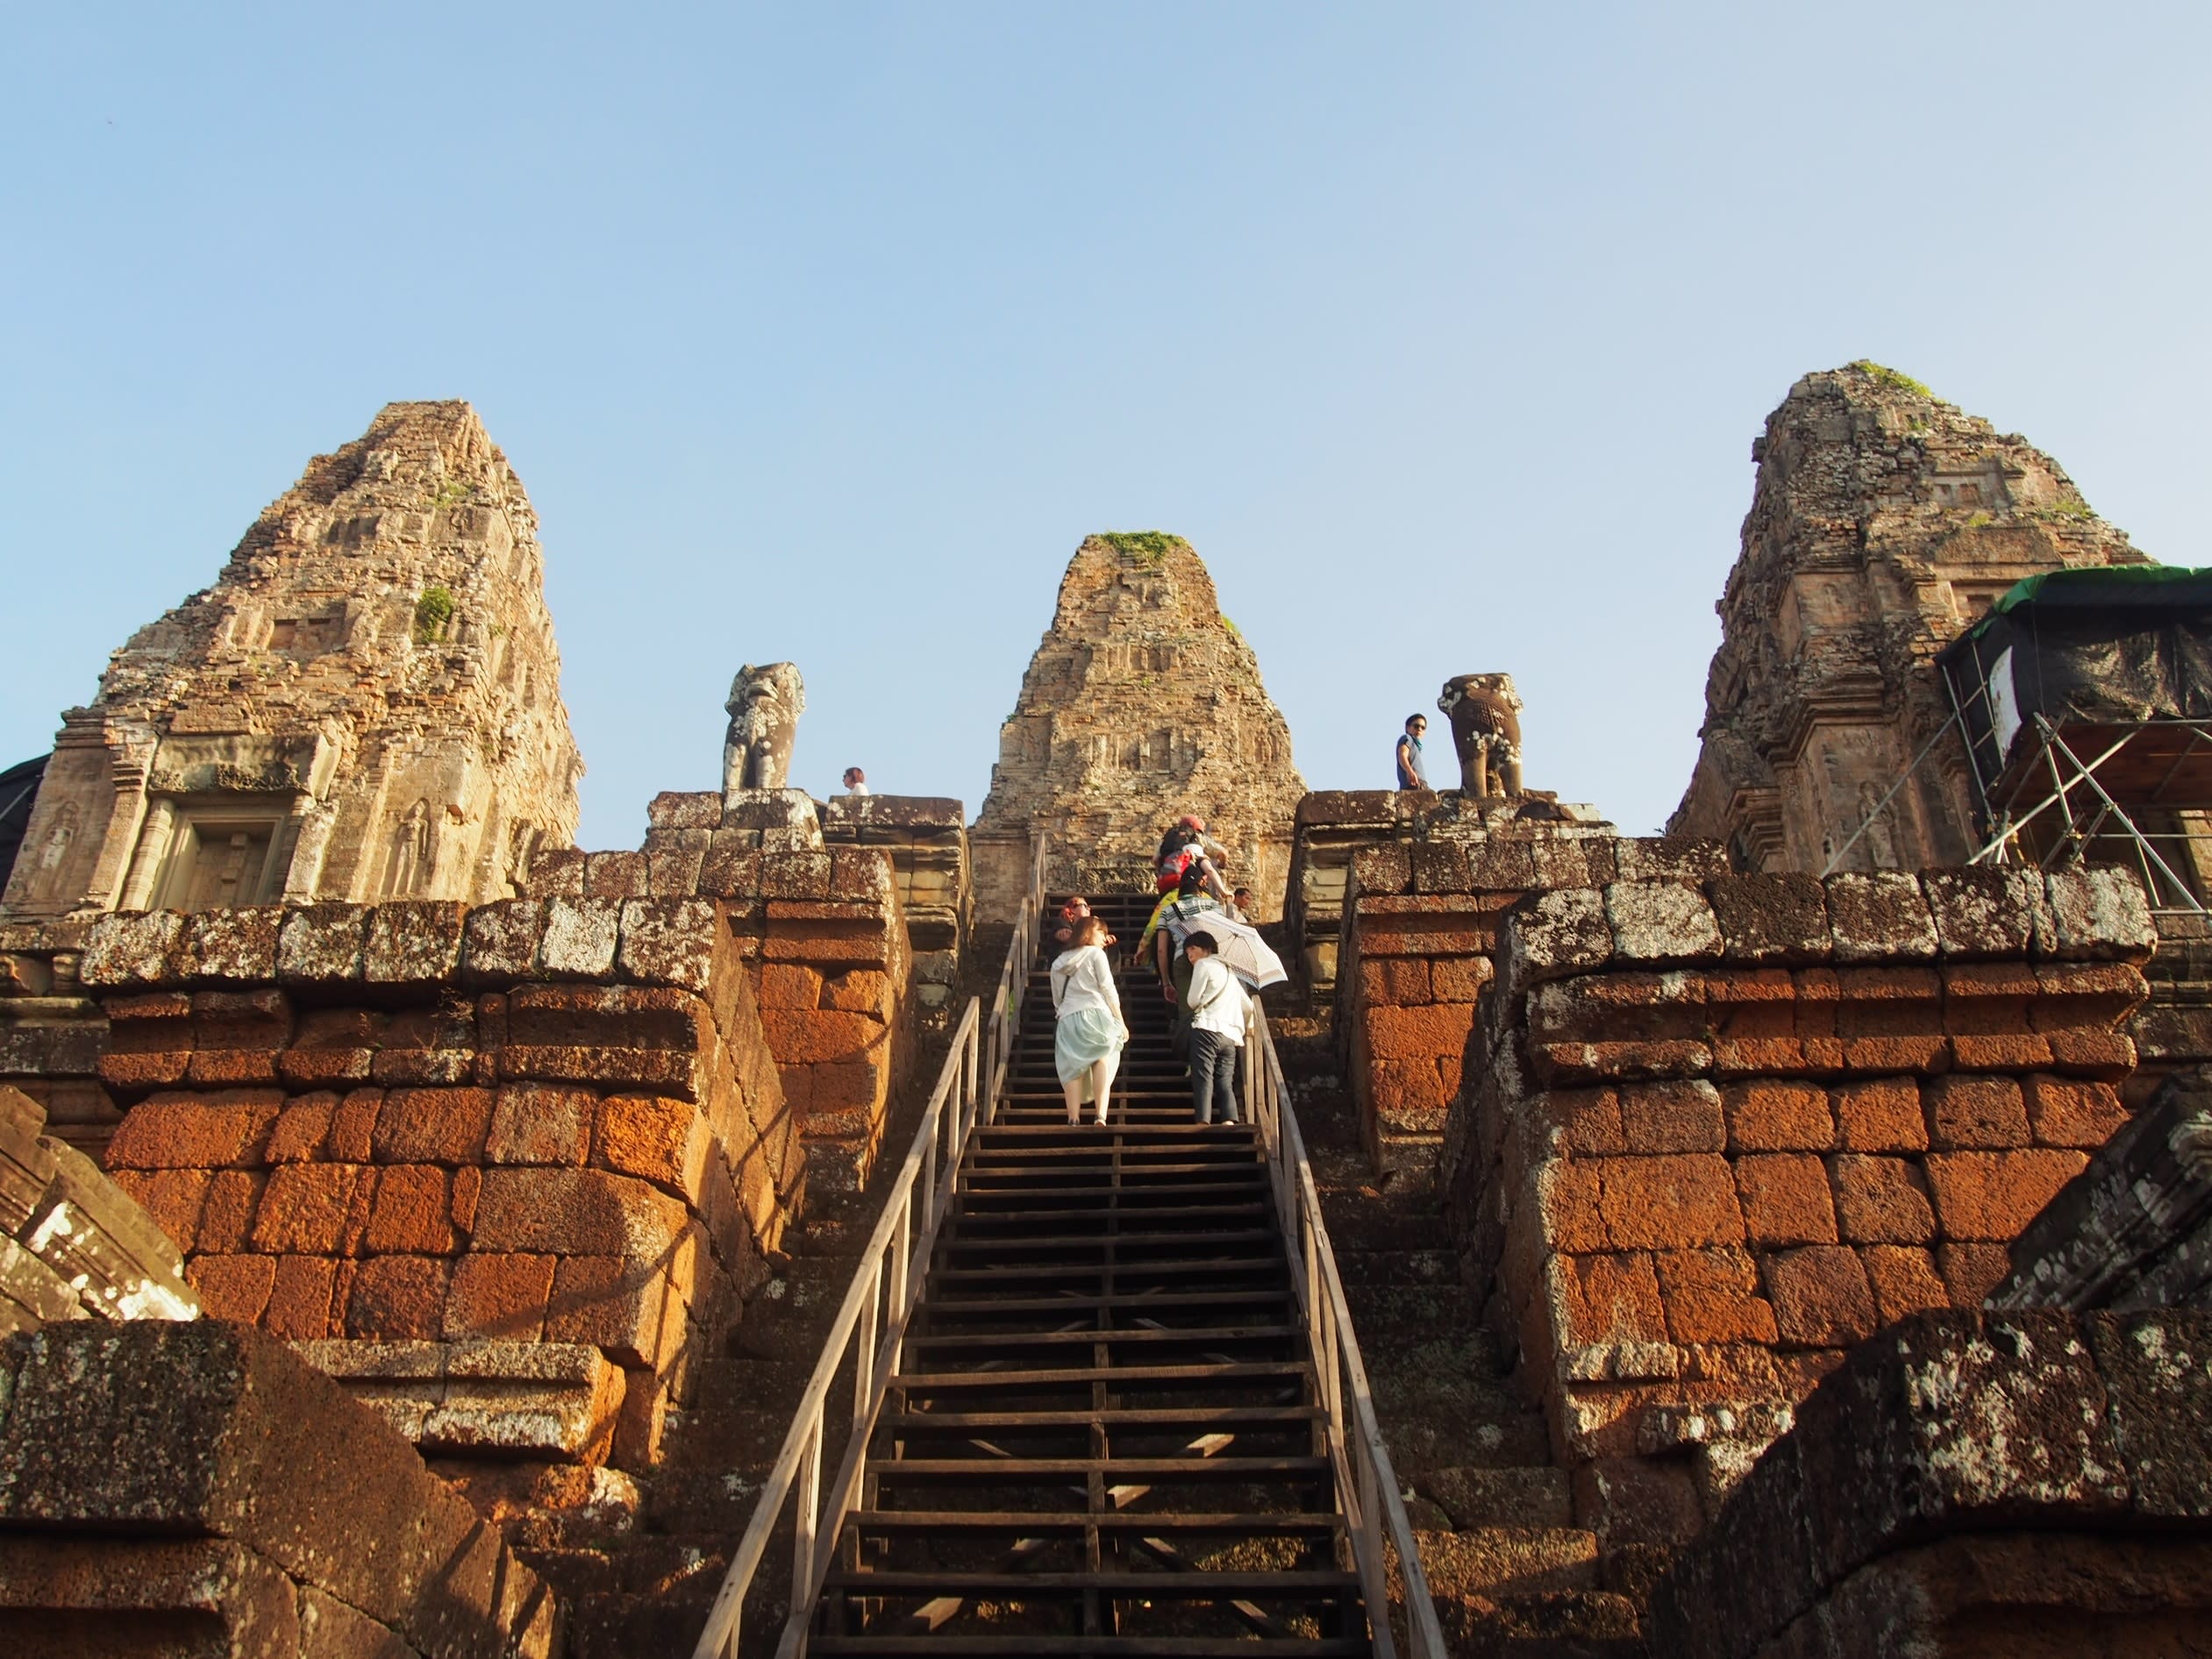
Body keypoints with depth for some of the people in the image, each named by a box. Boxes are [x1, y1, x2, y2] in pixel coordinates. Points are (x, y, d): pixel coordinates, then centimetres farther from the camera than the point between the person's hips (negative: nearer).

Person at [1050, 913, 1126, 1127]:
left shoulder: (1059, 962, 21)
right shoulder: (1095, 953, 5)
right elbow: (1108, 989, -1)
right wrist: (1120, 1022, 1)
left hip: (1067, 1019, 4)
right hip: (1095, 1014, -4)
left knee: (1073, 1069, 0)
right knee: (1103, 1060, 0)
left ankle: (1074, 1119, -12)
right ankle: (1101, 1115, -18)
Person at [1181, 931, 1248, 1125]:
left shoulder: (1203, 965, 2)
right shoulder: (1229, 971, 26)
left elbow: (1192, 1001, 1)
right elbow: (1247, 1005, 28)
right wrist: (1244, 1028, 38)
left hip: (1207, 1029, -7)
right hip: (1230, 1035, 7)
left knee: (1203, 1079, -12)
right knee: (1225, 1082, 1)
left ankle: (1203, 1123, -25)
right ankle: (1229, 1122, -18)